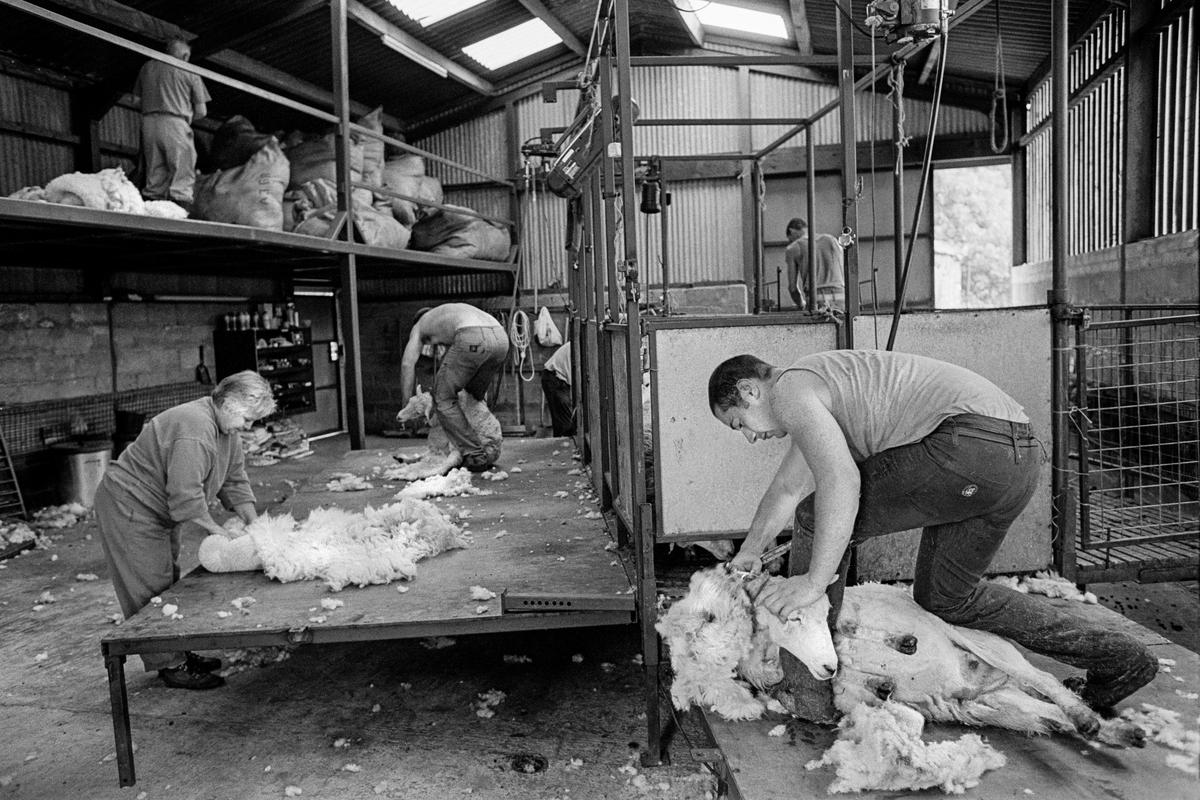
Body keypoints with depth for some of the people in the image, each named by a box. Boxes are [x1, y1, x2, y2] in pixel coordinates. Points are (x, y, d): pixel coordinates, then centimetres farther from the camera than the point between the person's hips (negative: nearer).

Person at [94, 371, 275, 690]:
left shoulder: (226, 428, 1)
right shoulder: (194, 430, -31)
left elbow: (234, 481, 4)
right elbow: (186, 497, -32)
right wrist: (217, 531, -21)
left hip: (159, 510, 10)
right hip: (129, 508, -10)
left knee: (168, 583, 15)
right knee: (152, 589, -5)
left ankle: (179, 653, 25)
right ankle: (171, 665, 0)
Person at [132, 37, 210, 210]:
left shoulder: (147, 67, 19)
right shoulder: (189, 73, 8)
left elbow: (137, 100, 19)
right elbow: (201, 112, 5)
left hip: (149, 123, 4)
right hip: (176, 124, -4)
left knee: (153, 180, 8)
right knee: (183, 181, -6)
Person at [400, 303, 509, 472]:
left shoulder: (419, 325, 30)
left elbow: (407, 364, 18)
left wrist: (406, 406, 20)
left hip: (472, 338, -6)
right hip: (501, 338, 6)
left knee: (443, 399, 6)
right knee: (474, 397, 26)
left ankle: (476, 455, 0)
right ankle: (489, 447, 21)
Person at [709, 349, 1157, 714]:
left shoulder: (791, 389, -2)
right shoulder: (820, 396, 29)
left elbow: (841, 483, -18)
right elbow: (786, 489, 39)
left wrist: (815, 581, -15)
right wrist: (746, 555, 48)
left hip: (971, 443, -10)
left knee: (819, 519, -2)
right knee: (946, 598, 20)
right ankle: (1115, 657, 24)